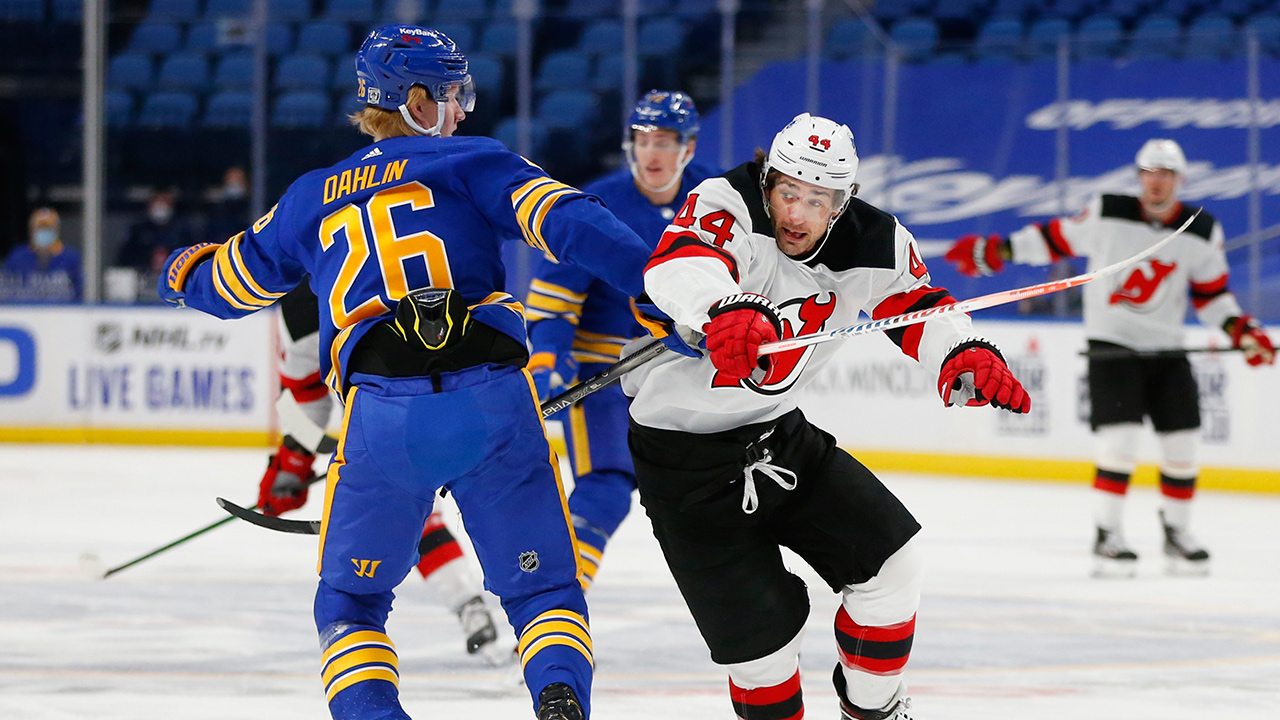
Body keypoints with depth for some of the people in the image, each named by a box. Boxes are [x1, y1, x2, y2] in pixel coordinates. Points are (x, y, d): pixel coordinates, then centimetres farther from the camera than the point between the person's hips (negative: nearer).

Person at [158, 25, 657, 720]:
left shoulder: (311, 198, 23)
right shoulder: (470, 162, 13)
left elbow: (229, 285, 37)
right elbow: (566, 221, -3)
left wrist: (185, 272, 60)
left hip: (382, 419, 1)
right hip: (494, 403, -1)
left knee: (351, 603, 18)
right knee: (543, 588, 11)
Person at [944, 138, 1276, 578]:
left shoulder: (1202, 233, 0)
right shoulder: (1107, 215, -7)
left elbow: (1211, 294, 9)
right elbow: (1057, 240, 4)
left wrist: (1241, 331, -5)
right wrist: (995, 252, 1)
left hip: (1166, 350, 3)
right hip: (1111, 344, -3)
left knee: (1182, 445, 2)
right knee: (1119, 439, -16)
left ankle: (1176, 532, 21)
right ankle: (1107, 537, -7)